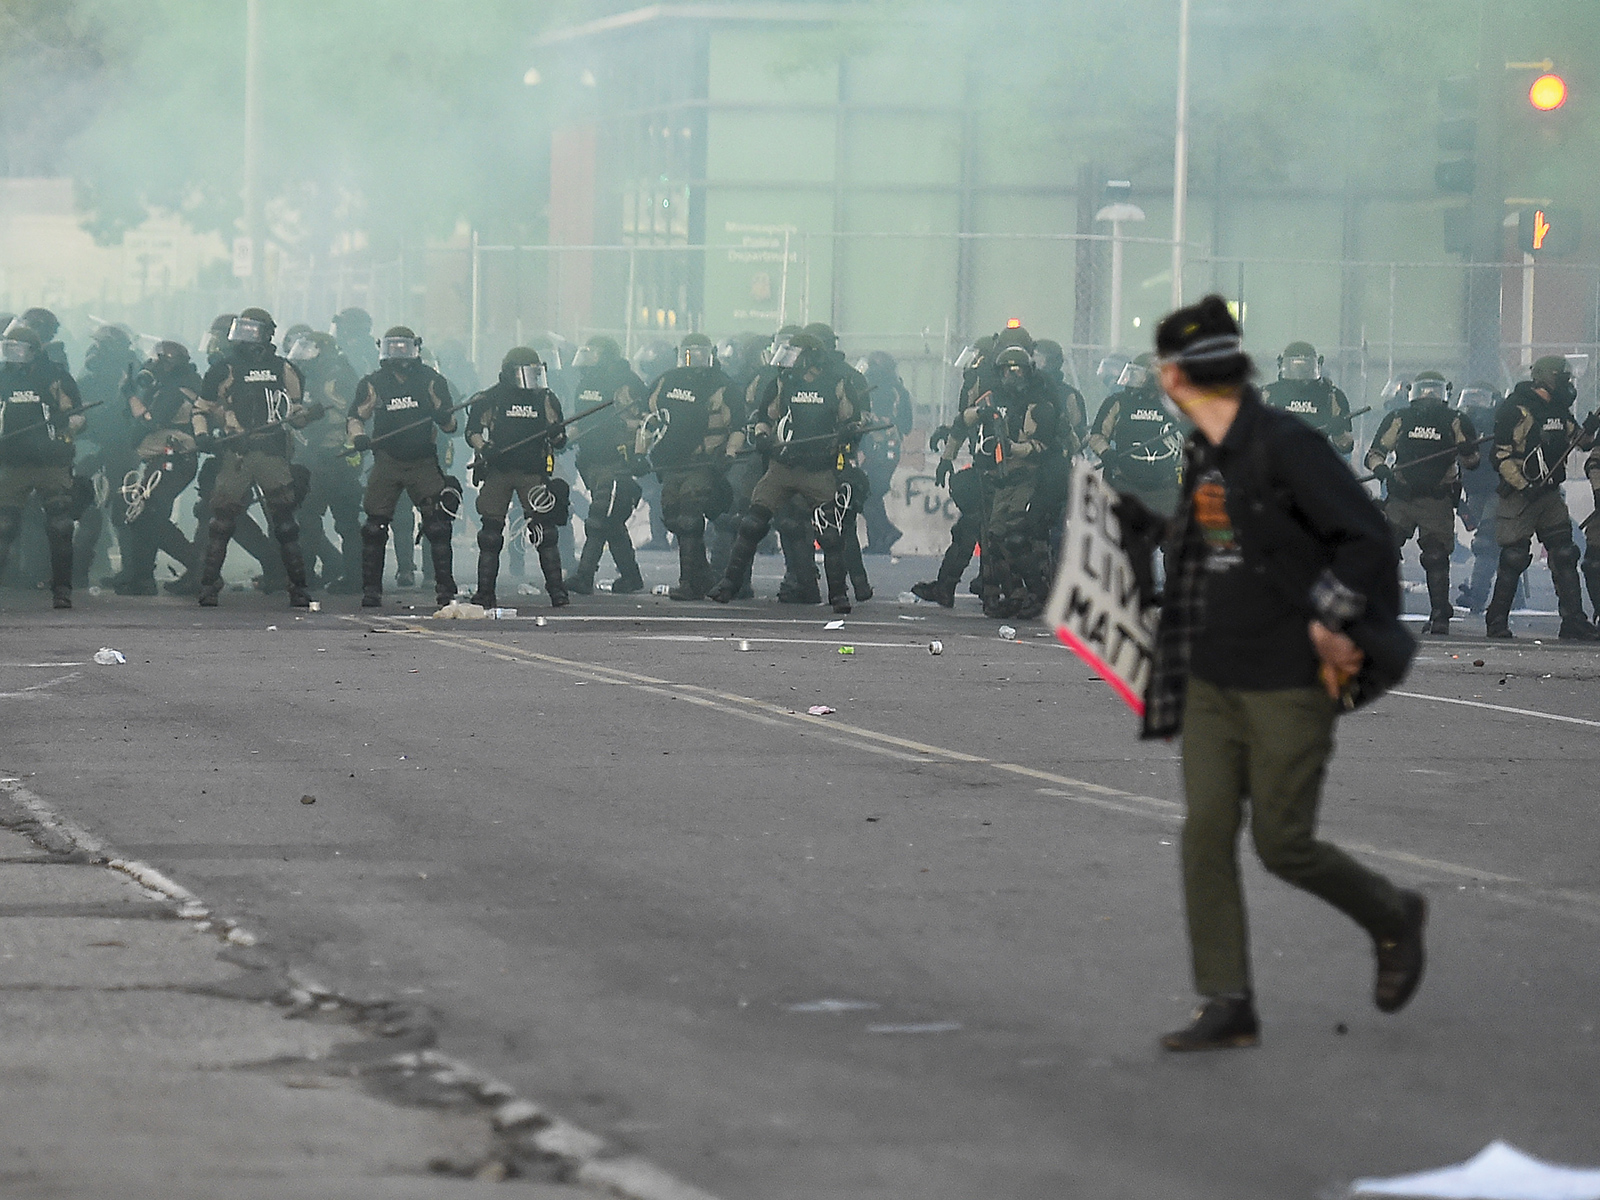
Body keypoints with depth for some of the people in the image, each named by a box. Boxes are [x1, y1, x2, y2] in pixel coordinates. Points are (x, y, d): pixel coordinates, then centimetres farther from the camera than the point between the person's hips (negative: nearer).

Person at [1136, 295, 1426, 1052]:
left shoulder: (1286, 446, -15)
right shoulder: (1202, 454, 10)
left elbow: (1367, 539, -18)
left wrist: (1330, 620, -19)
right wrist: (1142, 523, 25)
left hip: (1290, 683, -7)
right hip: (1213, 682, 7)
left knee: (1283, 845, -3)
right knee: (1205, 834, -3)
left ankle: (1393, 919, 24)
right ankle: (1227, 1007, 1)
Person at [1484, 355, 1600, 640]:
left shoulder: (1559, 411, 13)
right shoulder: (1516, 410, -12)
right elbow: (1501, 455, -15)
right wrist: (1523, 486, -21)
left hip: (1550, 495, 7)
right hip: (1519, 495, -7)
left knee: (1565, 557, 2)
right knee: (1513, 560, -5)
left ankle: (1573, 621, 4)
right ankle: (1497, 621, 6)